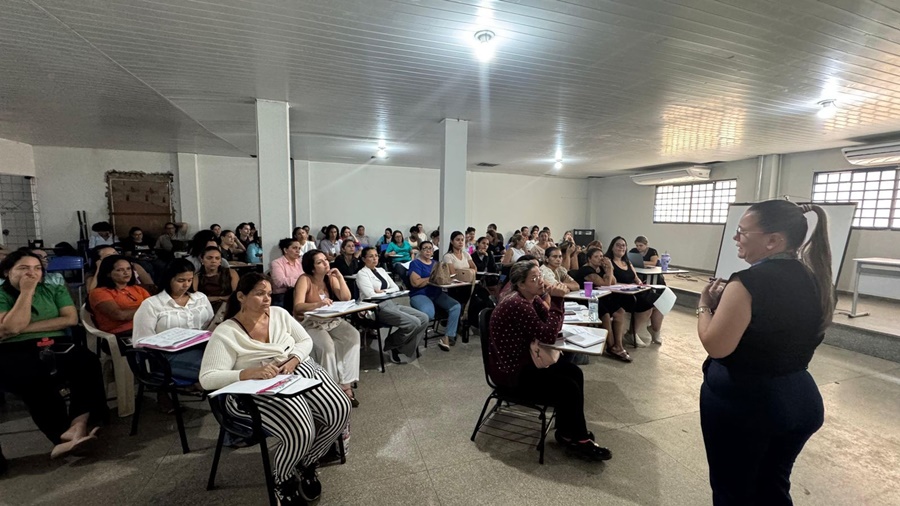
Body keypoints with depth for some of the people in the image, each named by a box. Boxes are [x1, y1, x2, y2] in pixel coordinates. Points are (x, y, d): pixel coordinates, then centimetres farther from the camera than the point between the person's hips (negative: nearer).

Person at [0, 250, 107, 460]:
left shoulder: (54, 290, 15)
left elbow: (71, 319, 1)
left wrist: (26, 328, -6)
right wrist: (26, 291, -7)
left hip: (56, 345, 3)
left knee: (87, 362, -31)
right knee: (35, 379, -36)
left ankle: (79, 424, -38)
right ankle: (65, 434, -32)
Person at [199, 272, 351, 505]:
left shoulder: (279, 313, 8)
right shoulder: (225, 333, -6)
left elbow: (305, 341, 10)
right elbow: (207, 379, -12)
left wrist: (293, 360, -11)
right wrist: (248, 373, -27)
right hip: (257, 390, -5)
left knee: (340, 411, -16)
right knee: (301, 433, -29)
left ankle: (307, 464, 13)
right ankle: (282, 479, 9)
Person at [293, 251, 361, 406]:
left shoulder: (331, 277, 4)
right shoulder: (305, 279, -12)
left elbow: (346, 298, -2)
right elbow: (298, 306, -23)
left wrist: (340, 277, -11)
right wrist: (317, 304, -40)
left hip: (331, 320, 5)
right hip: (309, 323, -5)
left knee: (353, 336, -23)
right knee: (327, 346, -33)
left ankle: (346, 385, -19)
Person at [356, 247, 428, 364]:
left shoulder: (381, 270, 19)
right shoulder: (362, 273, -3)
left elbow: (396, 288, 13)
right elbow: (371, 296, -15)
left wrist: (383, 291, -6)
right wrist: (388, 292, -1)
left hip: (391, 303, 8)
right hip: (377, 308, -8)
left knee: (424, 318, -10)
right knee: (414, 323, -25)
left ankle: (406, 350, -1)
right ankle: (390, 345, -1)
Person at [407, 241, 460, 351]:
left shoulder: (435, 263, 22)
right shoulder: (415, 263, -1)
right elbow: (415, 282, -15)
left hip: (437, 294, 7)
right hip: (420, 295, -6)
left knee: (456, 306, -18)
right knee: (428, 314, -37)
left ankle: (448, 337, -13)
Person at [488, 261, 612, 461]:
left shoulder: (533, 300, 4)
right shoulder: (517, 305, -27)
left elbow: (553, 327, 2)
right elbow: (548, 336, -28)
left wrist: (553, 299, -13)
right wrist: (556, 300, -24)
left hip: (525, 361, 10)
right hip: (510, 370, -10)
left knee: (574, 372, 6)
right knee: (568, 388, -11)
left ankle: (568, 432, 18)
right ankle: (578, 440, 14)